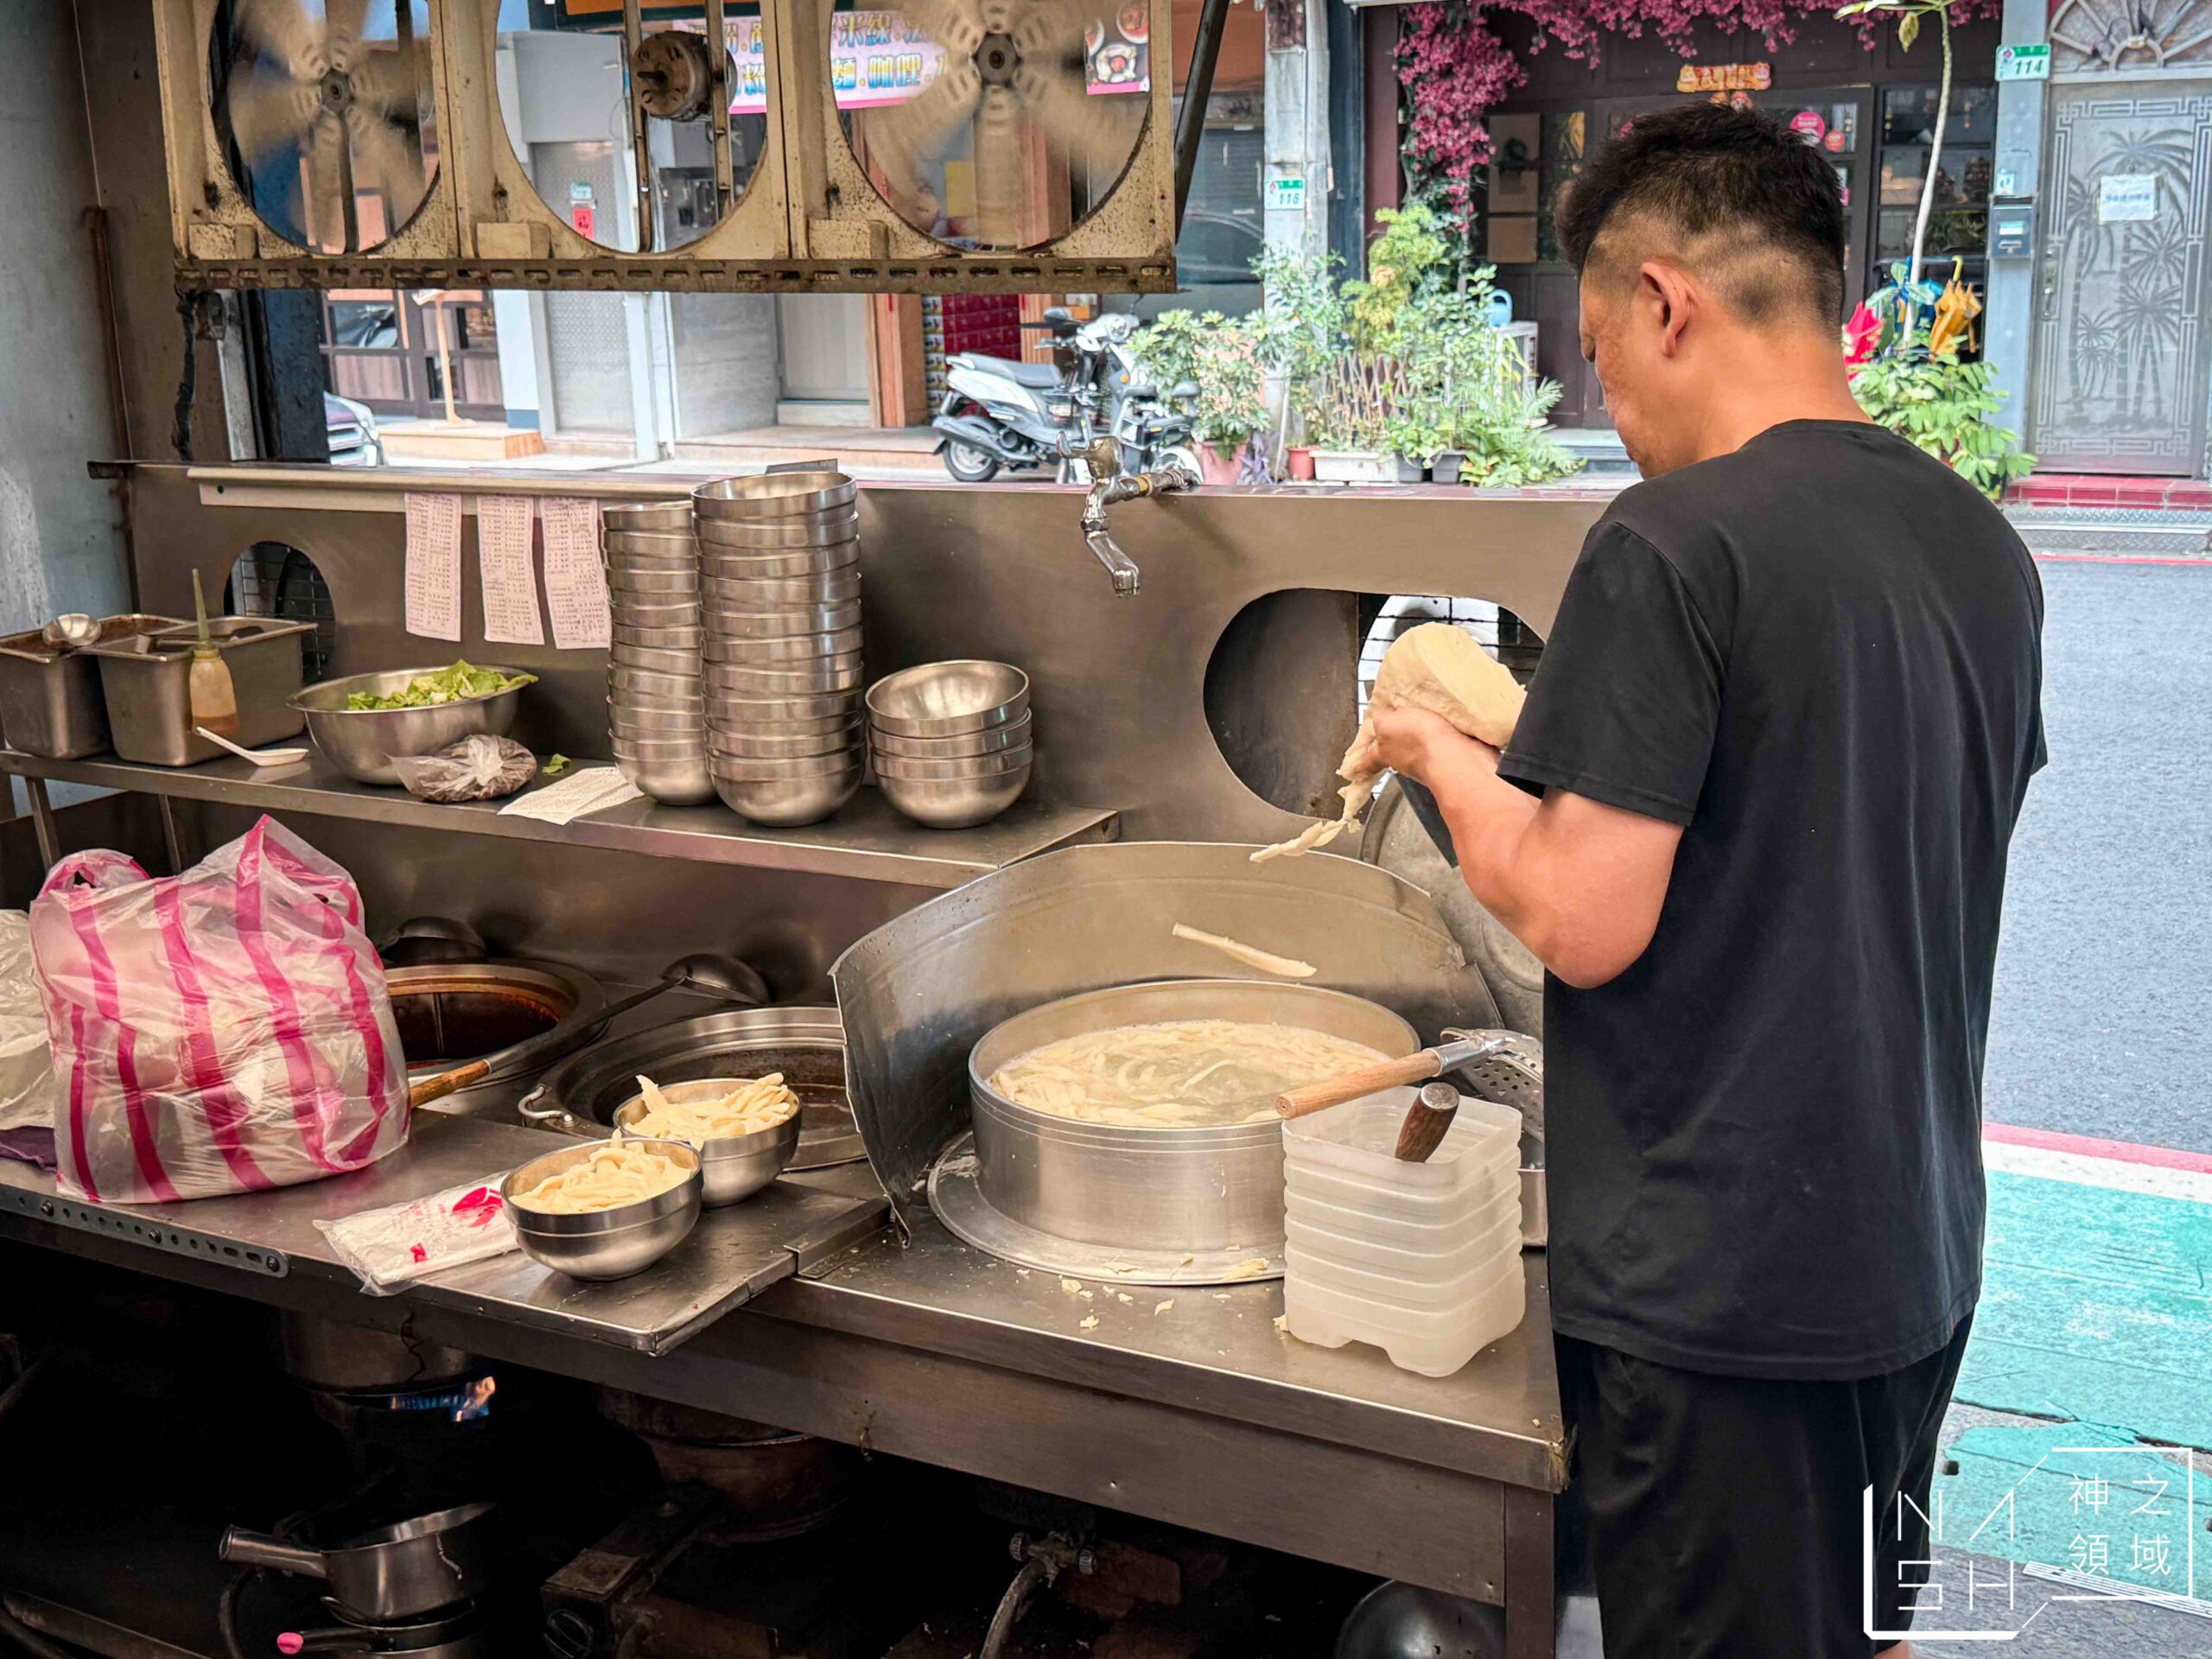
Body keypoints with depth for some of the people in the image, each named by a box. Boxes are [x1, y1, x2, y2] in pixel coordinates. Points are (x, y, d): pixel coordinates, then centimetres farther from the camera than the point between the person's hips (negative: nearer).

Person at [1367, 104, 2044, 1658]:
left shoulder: (1673, 544, -20)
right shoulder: (1985, 543, 4)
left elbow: (1584, 924, -22)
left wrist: (1445, 756, -4)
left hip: (1716, 1279, -7)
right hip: (1918, 1251, 8)